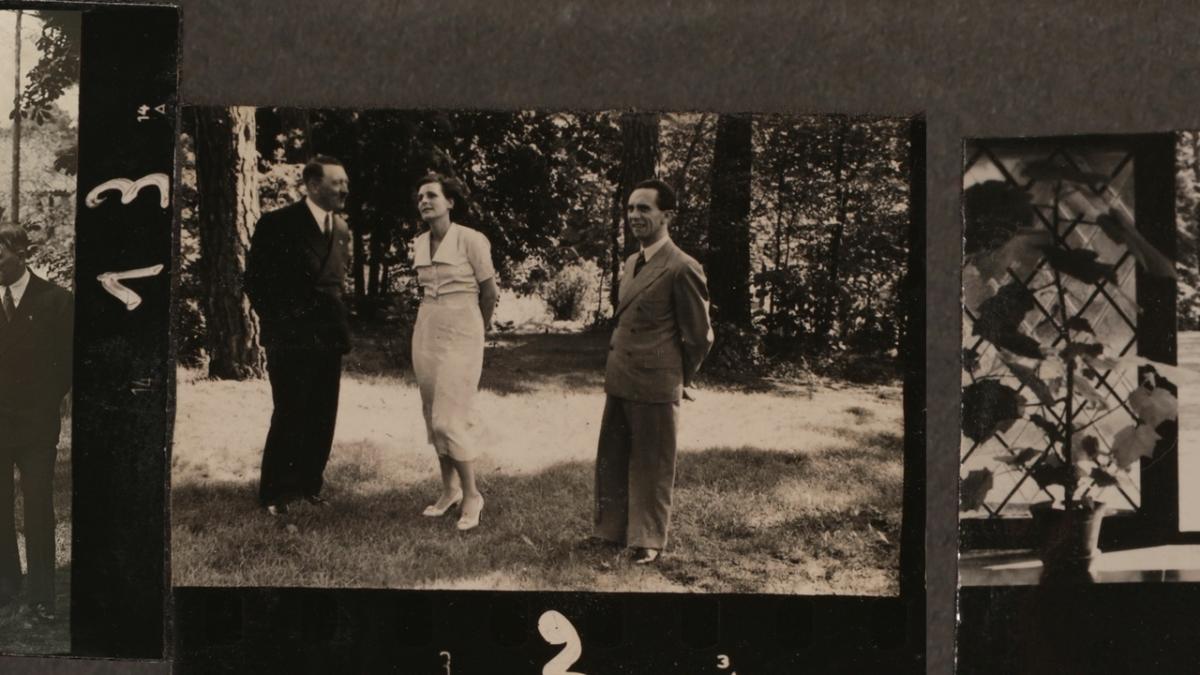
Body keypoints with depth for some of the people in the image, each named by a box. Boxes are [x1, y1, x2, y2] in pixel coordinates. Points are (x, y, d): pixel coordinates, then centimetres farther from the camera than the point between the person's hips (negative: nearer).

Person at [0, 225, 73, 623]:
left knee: (38, 510, -2)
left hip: (36, 424, -3)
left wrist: (49, 404, -3)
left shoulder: (56, 301, -3)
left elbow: (67, 362, 0)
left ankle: (41, 599, 3)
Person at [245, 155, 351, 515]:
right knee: (290, 417, -3)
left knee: (323, 419, 7)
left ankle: (309, 485, 19)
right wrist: (277, 323, -5)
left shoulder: (341, 229, 12)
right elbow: (255, 280, -4)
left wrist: (339, 325, 11)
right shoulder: (277, 224, -7)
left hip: (328, 339, 6)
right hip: (291, 339, -6)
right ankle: (274, 495, 7)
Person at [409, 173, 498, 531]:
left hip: (460, 335, -6)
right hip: (426, 332, 6)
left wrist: (482, 327, 10)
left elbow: (490, 292, -2)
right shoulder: (419, 244, 7)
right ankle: (450, 489, 21)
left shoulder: (470, 240, -11)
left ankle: (472, 495, 4)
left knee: (448, 419, -10)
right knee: (433, 417, 9)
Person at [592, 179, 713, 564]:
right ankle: (612, 530, 29)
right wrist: (615, 367, 16)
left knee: (651, 466, 6)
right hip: (619, 381, 8)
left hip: (655, 387, -8)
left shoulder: (682, 269, -15)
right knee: (611, 460, 15)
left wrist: (679, 378, 3)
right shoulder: (631, 264, 11)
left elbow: (699, 337, -9)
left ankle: (648, 541, 18)